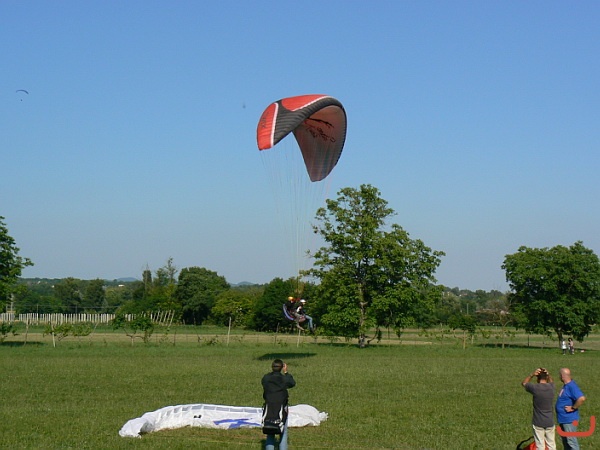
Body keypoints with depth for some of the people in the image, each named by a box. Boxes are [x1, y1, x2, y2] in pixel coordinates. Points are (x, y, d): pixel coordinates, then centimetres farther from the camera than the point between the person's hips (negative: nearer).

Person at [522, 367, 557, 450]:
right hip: (550, 422, 3)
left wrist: (531, 375, -10)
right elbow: (551, 380, 23)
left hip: (538, 422, -3)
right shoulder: (551, 387, -3)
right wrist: (548, 374, 2)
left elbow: (523, 383, 5)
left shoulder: (535, 388, -14)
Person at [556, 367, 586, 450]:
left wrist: (573, 408, -25)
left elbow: (582, 398, -35)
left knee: (571, 441, -2)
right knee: (565, 440, 21)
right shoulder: (566, 385, 6)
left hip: (569, 419, -10)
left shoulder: (571, 386, -24)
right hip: (563, 418, 10)